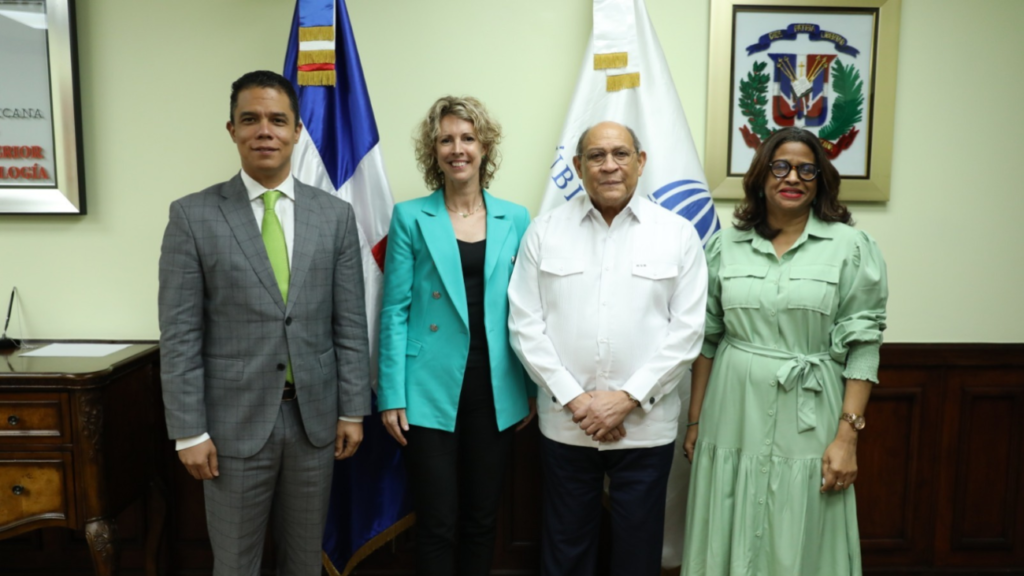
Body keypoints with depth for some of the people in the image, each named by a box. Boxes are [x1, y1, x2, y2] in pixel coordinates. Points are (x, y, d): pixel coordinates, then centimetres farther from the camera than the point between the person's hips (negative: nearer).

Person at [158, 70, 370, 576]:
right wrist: (189, 431, -7)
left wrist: (353, 410, 1)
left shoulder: (335, 215, 2)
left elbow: (350, 324, 2)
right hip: (235, 419, -1)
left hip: (314, 416, 2)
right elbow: (180, 335, -5)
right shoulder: (193, 215, -4)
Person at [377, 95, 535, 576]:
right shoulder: (410, 217, -1)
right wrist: (392, 396, -7)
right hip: (432, 392, -2)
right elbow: (395, 311, -3)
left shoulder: (515, 219, 6)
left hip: (496, 391, 3)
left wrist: (535, 387, 5)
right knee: (437, 524, 6)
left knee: (483, 519, 15)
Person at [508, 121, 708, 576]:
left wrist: (629, 397, -11)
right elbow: (525, 325, -3)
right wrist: (574, 398, -10)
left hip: (645, 425, 0)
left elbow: (686, 329, -4)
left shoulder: (678, 234, 0)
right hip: (564, 423, 1)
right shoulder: (544, 232, 0)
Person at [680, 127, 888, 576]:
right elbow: (707, 340, 7)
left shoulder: (850, 247, -3)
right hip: (732, 423, 2)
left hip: (805, 426, -2)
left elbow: (862, 347, -4)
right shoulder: (725, 246, 4)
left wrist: (847, 436, -10)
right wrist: (695, 421, 7)